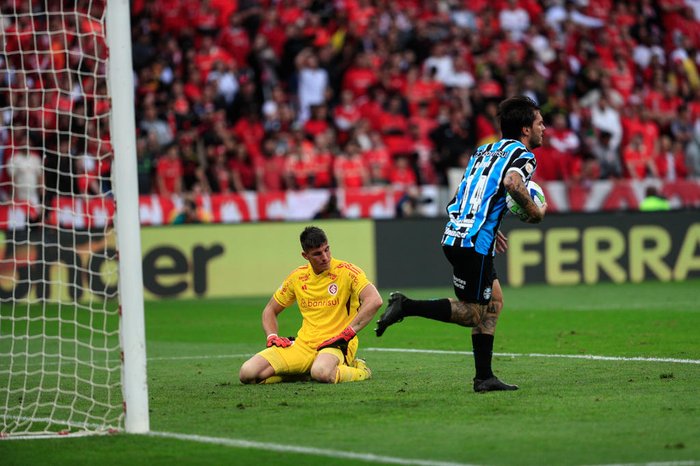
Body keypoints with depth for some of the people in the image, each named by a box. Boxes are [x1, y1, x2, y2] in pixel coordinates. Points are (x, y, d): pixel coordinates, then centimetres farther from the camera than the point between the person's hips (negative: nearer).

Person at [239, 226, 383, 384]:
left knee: (322, 373, -43)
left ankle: (360, 371, -6)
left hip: (336, 346, -5)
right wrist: (272, 336, 2)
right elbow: (270, 310, 23)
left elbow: (375, 300, -21)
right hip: (303, 345, 5)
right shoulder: (297, 277, 9)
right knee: (247, 373, -14)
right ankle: (306, 373, 8)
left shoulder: (347, 271, -7)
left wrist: (347, 334, -23)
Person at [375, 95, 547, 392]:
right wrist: (535, 212, -9)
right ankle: (406, 306, -13)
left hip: (454, 234, 9)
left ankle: (484, 376, 15)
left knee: (494, 299, 17)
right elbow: (512, 182, -25)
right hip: (474, 242, -9)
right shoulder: (523, 155, -2)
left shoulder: (485, 150, 23)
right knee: (473, 313, -1)